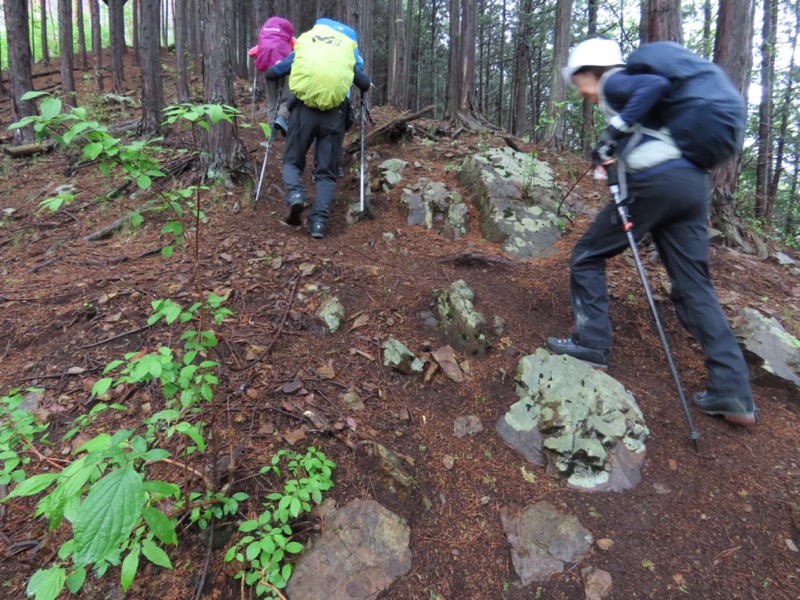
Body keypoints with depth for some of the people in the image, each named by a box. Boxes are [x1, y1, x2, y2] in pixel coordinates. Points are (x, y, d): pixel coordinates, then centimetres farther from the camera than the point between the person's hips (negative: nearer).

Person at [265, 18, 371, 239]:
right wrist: (365, 80, 52)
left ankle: (295, 193, -16)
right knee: (326, 171, 6)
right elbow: (365, 84, 29)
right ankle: (318, 223, -9)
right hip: (334, 114, 0)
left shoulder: (303, 44, 22)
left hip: (304, 109, 0)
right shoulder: (347, 48, 23)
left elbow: (271, 73, 24)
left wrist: (272, 72, 48)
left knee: (292, 161, 14)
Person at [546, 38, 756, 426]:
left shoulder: (613, 82, 5)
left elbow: (656, 84, -15)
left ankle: (592, 345, 7)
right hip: (693, 182, 9)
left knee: (586, 257, 7)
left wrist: (616, 129, -12)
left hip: (657, 181, -9)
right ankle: (732, 392, 2)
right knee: (694, 286, 5)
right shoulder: (626, 89, 30)